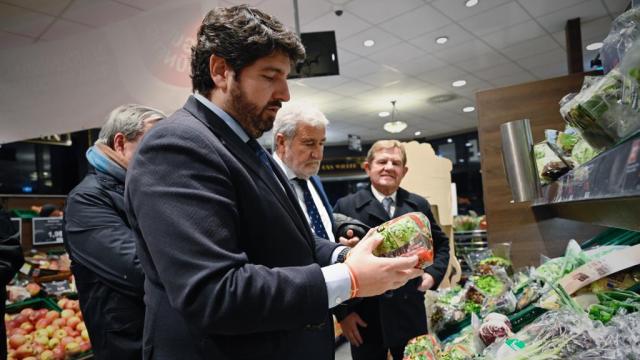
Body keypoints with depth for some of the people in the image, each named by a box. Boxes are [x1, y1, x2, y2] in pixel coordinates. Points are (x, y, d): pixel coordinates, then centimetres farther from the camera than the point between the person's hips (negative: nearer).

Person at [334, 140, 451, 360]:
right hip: (365, 317, -3)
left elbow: (440, 244, 19)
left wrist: (433, 273, 1)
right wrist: (343, 311, -7)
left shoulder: (419, 205, 5)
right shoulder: (346, 207, -6)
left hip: (410, 313, 3)